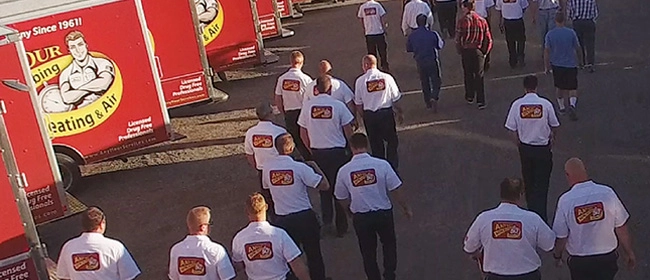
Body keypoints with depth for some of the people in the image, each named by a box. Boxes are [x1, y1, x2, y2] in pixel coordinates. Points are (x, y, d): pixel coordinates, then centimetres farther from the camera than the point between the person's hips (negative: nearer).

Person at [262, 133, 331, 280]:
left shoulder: (267, 167, -7)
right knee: (313, 254, 16)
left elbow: (266, 186, 12)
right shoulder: (300, 168, -19)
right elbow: (325, 186, -15)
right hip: (305, 217, -3)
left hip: (282, 220, 3)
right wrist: (315, 166, -2)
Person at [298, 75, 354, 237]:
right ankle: (341, 227, 16)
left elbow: (303, 133, 3)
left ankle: (326, 221, 19)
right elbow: (348, 131, -5)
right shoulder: (338, 106, -11)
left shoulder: (308, 106, -4)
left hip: (317, 152, 2)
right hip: (338, 152, -2)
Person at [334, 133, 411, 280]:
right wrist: (406, 208, 6)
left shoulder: (344, 171, -10)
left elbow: (342, 199, 1)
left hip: (360, 217, 0)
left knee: (368, 251, 19)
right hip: (383, 213, 0)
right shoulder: (382, 165, -15)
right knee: (389, 244, 26)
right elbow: (395, 190, -10)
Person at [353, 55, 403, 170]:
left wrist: (362, 116, 15)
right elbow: (396, 99, 0)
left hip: (369, 115, 0)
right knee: (392, 140, 19)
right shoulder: (387, 77, -7)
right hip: (386, 113, 0)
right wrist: (399, 113, 14)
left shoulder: (360, 81, -8)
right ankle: (393, 164, 22)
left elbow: (358, 103, 0)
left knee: (376, 143, 15)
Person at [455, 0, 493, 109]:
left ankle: (470, 97, 29)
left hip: (466, 51, -1)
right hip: (479, 51, 1)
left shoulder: (462, 21, -12)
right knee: (479, 76, 7)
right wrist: (485, 52, 10)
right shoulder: (482, 20, -4)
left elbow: (458, 39, -9)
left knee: (468, 75, 16)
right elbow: (488, 39, -1)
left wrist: (460, 51, 6)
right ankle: (481, 101, 3)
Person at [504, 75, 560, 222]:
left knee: (528, 182, 19)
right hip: (543, 148, -2)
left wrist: (519, 144, 11)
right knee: (542, 183, 3)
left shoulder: (517, 104, -9)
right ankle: (541, 214, -2)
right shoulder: (545, 104, -12)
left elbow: (512, 129, -5)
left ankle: (531, 210, 33)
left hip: (525, 148, 2)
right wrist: (552, 138, 22)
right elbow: (554, 126, 1)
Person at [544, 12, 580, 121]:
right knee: (572, 88, 5)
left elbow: (547, 51, -5)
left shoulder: (550, 34, -9)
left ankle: (561, 106, 32)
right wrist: (576, 54, 23)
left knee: (559, 86, 20)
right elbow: (578, 48, -1)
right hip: (571, 64, -1)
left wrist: (547, 66, 5)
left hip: (556, 64, 2)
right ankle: (572, 105, -19)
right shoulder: (571, 32, -11)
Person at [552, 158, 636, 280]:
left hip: (579, 261, -1)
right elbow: (621, 228, -6)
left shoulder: (565, 200, -17)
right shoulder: (607, 193, -14)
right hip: (607, 257, 1)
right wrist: (630, 253, 9)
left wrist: (557, 255, 11)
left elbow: (561, 236, -8)